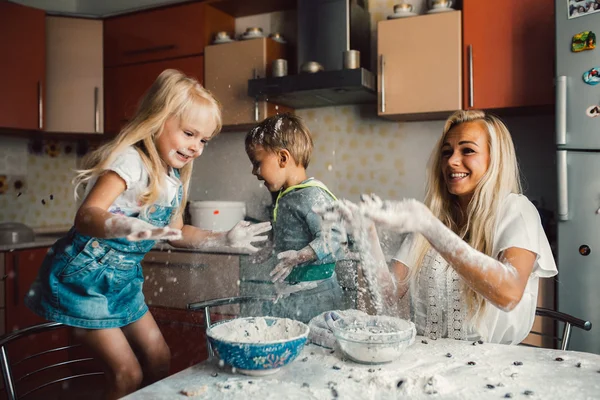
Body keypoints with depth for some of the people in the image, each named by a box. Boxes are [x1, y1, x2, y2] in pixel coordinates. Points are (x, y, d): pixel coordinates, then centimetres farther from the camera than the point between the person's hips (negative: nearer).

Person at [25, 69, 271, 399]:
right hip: (84, 276, -8)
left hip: (123, 281, 8)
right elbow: (86, 216, -39)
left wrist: (223, 240, 5)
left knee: (159, 359, 11)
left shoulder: (173, 176, 2)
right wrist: (122, 227, -60)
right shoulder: (130, 161, -24)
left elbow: (173, 232, 14)